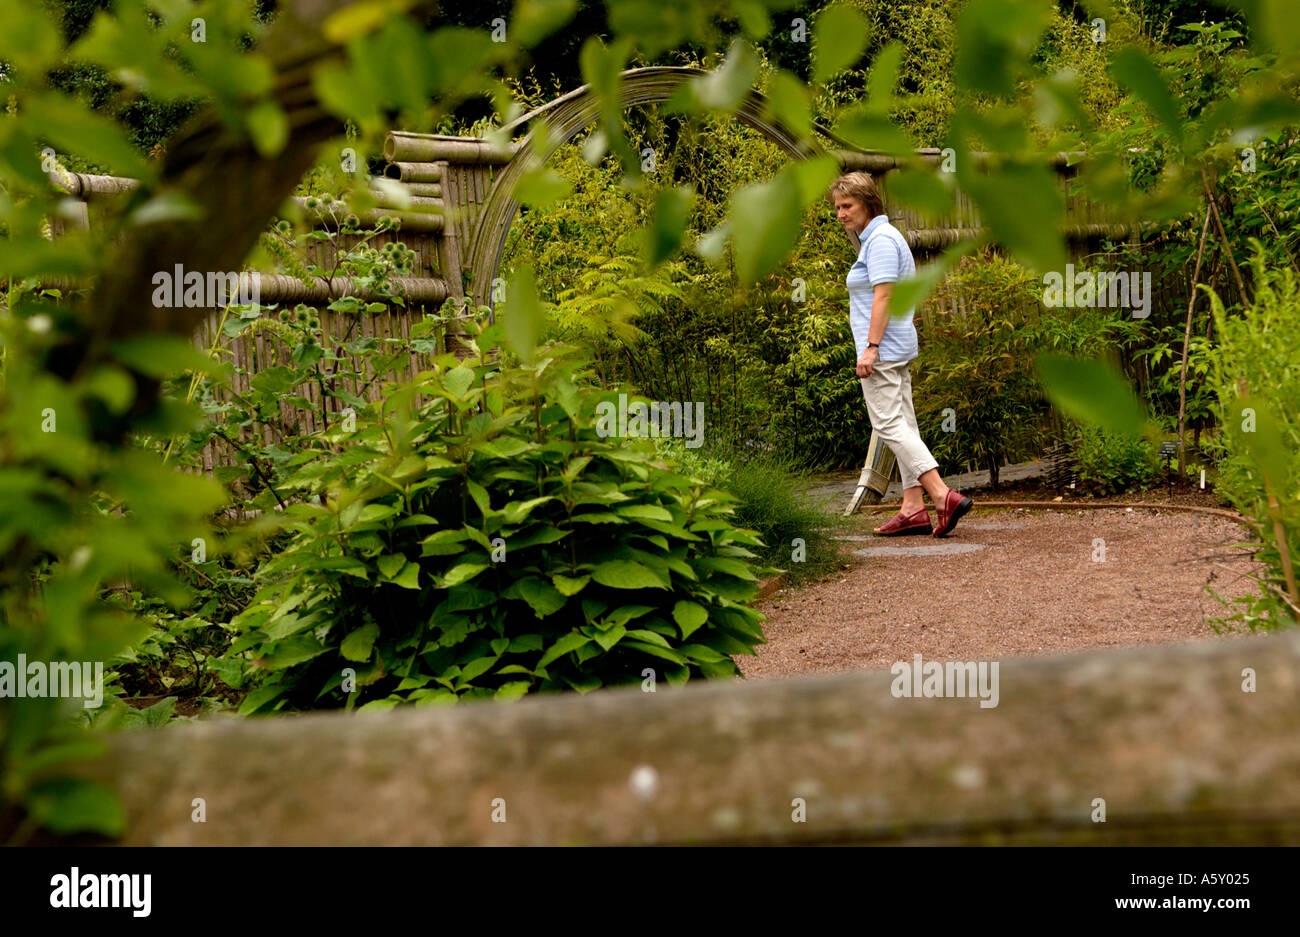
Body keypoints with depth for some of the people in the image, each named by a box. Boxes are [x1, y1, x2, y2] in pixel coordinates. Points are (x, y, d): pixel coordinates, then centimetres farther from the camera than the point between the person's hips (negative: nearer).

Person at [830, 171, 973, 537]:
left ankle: (944, 496, -20)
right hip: (897, 348, 11)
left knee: (890, 424, -13)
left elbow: (884, 296, -21)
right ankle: (913, 509, 6)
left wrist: (871, 347, -24)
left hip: (883, 350, -11)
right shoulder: (880, 236, 19)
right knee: (903, 424, 7)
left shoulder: (880, 239, -13)